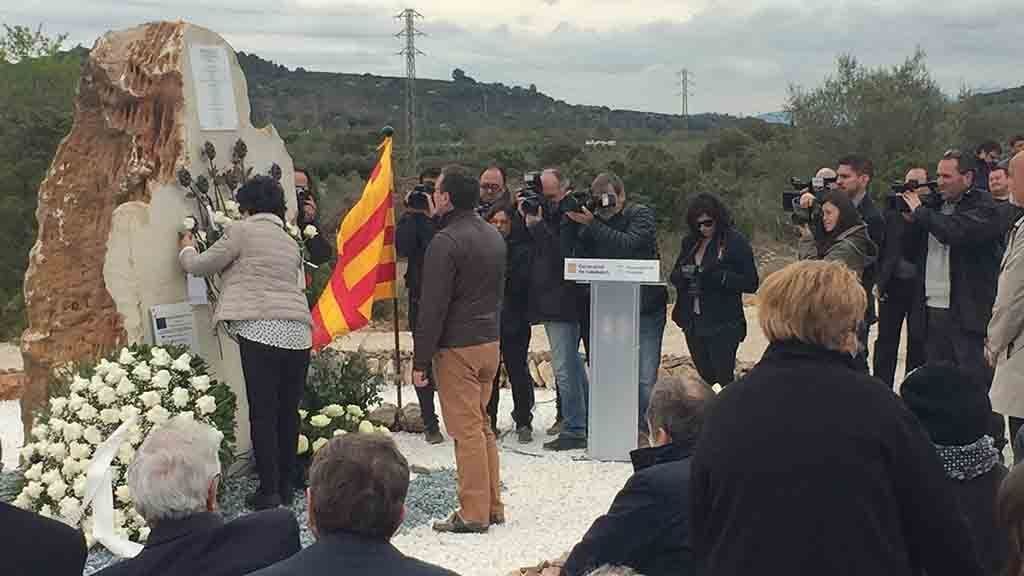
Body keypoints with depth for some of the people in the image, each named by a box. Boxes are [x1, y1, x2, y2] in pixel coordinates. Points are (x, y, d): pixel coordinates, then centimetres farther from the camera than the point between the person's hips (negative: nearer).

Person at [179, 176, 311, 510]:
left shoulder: (242, 231, 3)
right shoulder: (291, 244, 23)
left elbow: (200, 266, 7)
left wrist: (186, 250, 30)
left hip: (262, 329, -6)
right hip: (298, 332, 6)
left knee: (263, 413, -3)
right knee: (288, 411, 10)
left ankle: (269, 491, -2)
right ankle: (286, 486, 15)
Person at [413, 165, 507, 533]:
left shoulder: (446, 241, -16)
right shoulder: (493, 235, 11)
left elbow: (433, 307, -17)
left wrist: (420, 360, -13)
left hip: (457, 347, -9)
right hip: (490, 341, 9)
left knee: (467, 430, -4)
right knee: (482, 426, 15)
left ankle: (473, 514, 0)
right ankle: (492, 506, 20)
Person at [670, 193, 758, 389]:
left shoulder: (735, 242, -6)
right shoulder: (690, 242, 11)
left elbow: (751, 284, -10)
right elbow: (674, 276, 13)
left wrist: (719, 277, -22)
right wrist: (684, 274, -10)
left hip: (724, 325, -6)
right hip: (693, 323, 6)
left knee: (722, 380, -6)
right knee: (705, 379, 10)